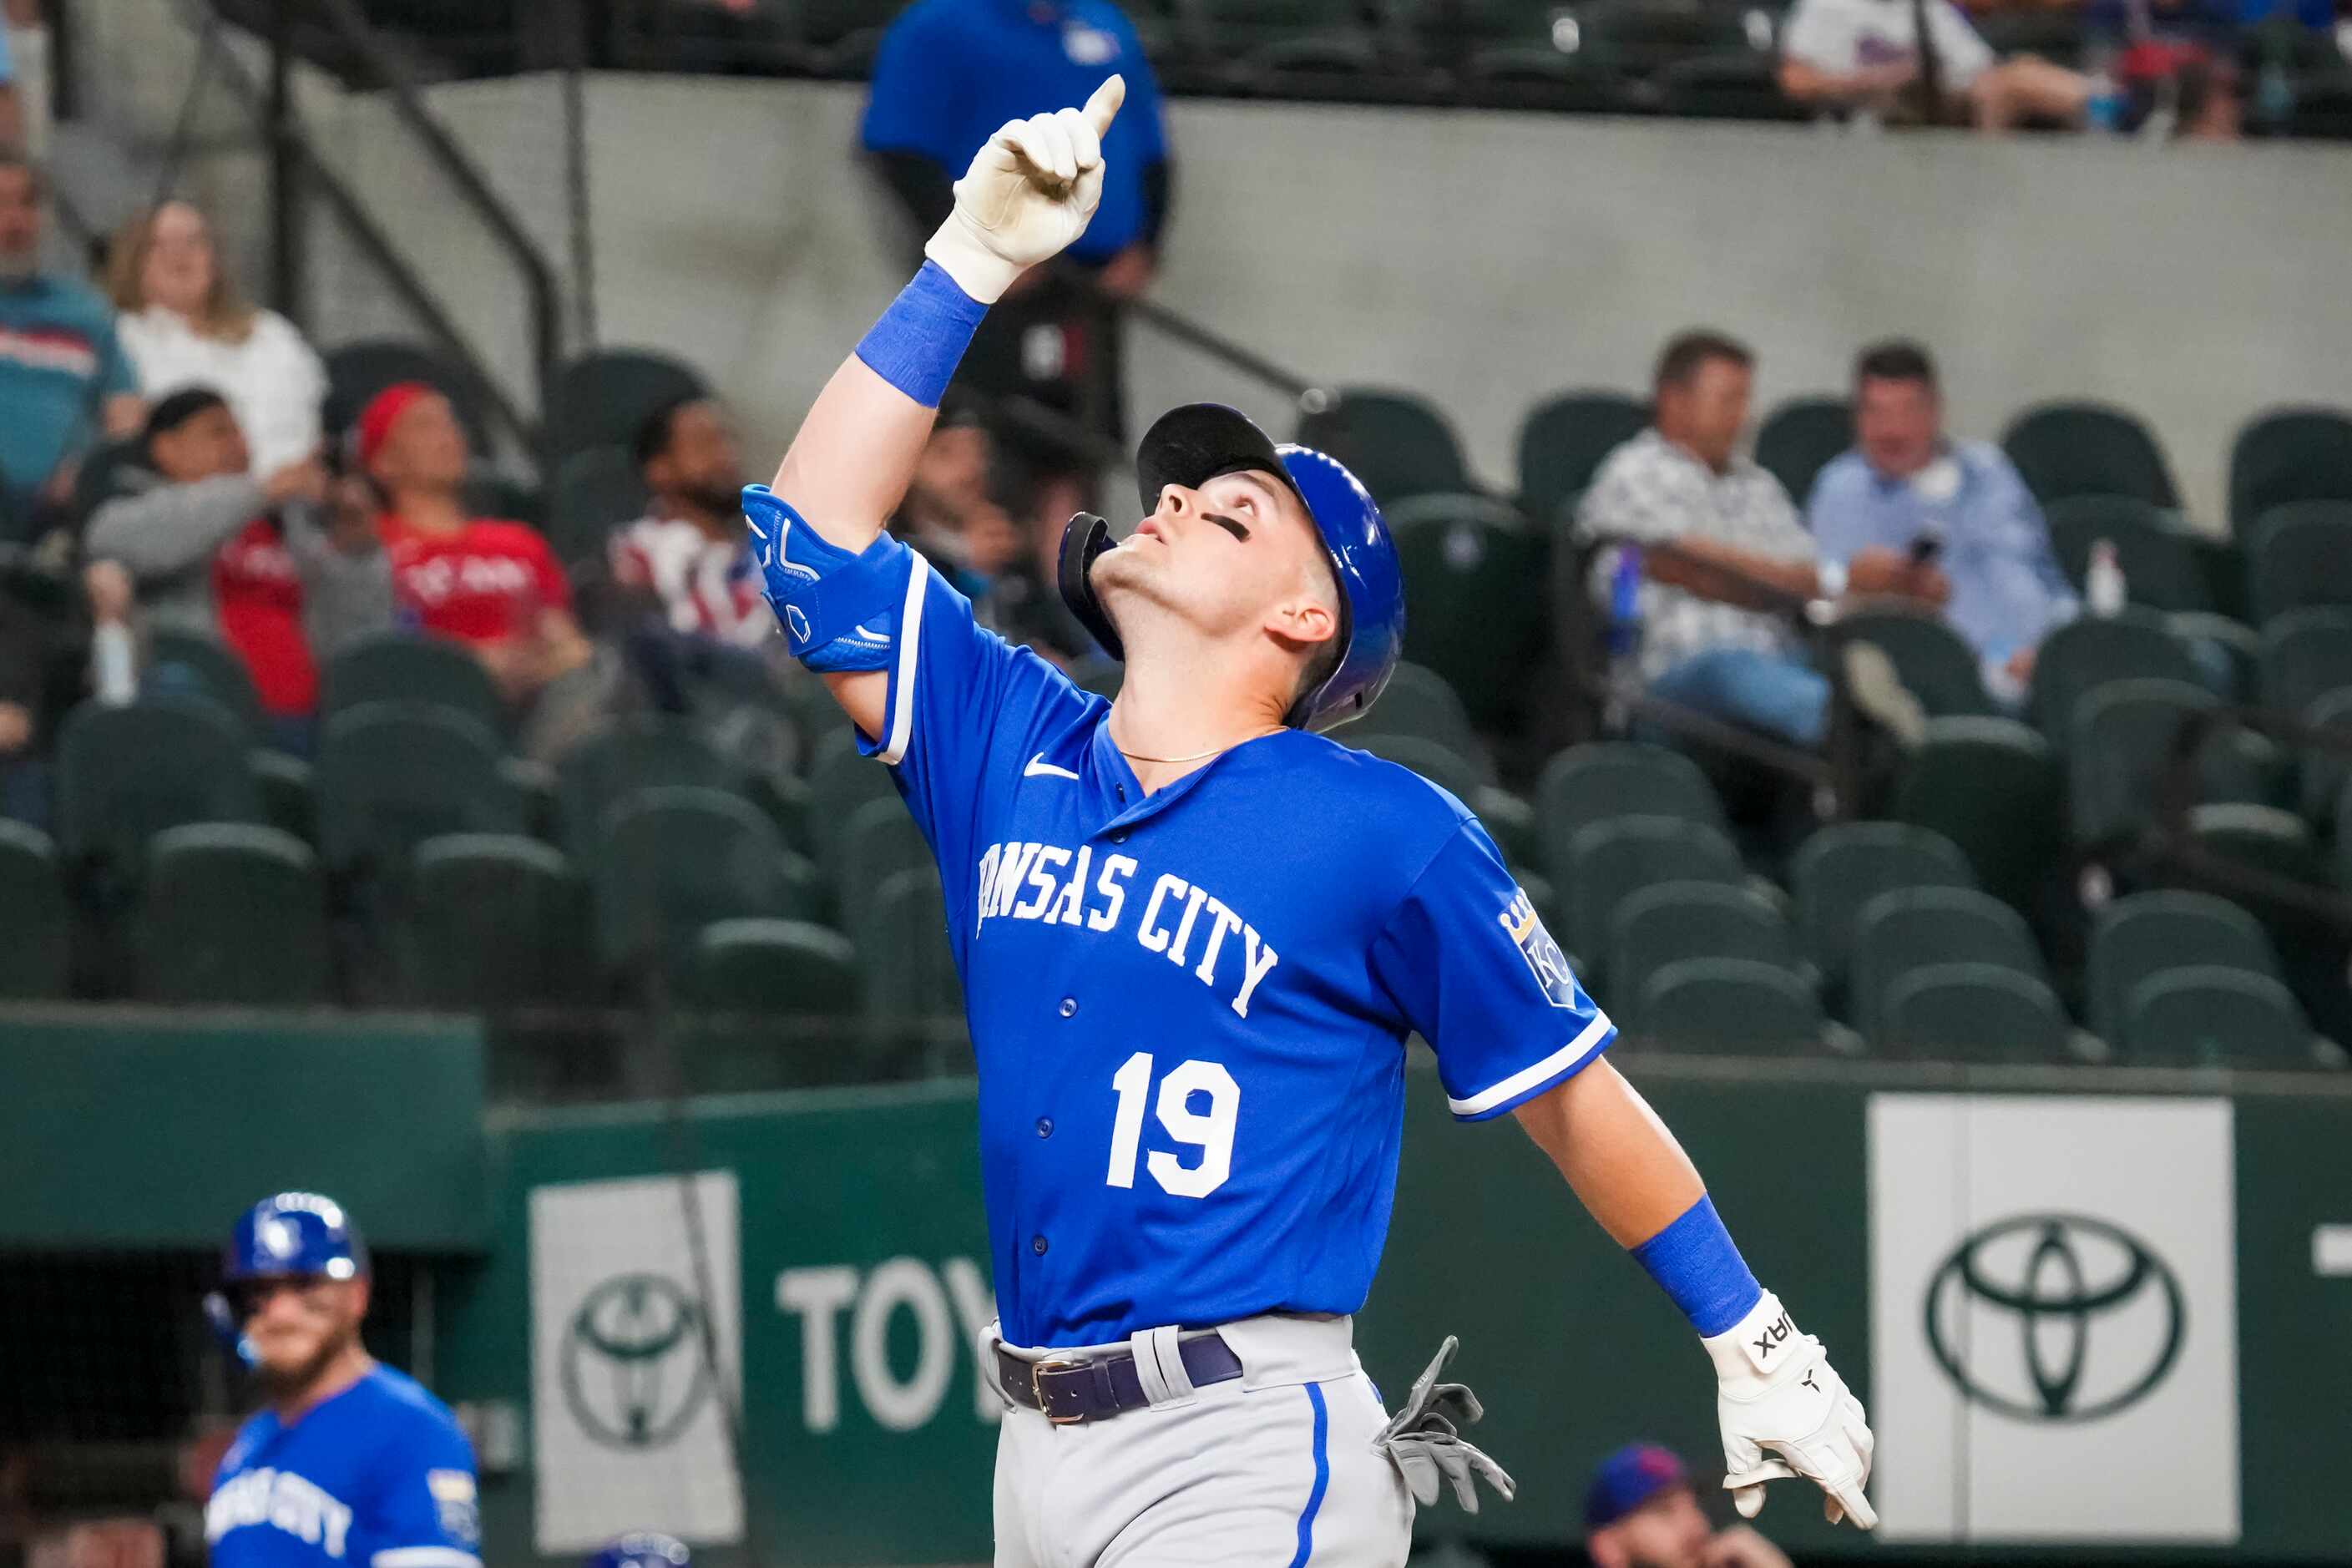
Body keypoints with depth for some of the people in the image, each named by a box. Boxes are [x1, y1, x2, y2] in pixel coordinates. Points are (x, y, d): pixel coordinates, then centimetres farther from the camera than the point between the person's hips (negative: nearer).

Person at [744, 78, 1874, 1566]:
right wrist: (973, 263, 6)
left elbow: (1575, 1101, 3)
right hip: (1039, 1443, 6)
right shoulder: (1010, 746, 11)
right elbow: (817, 534, 8)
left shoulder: (1389, 837, -4)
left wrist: (1761, 1351, 8)